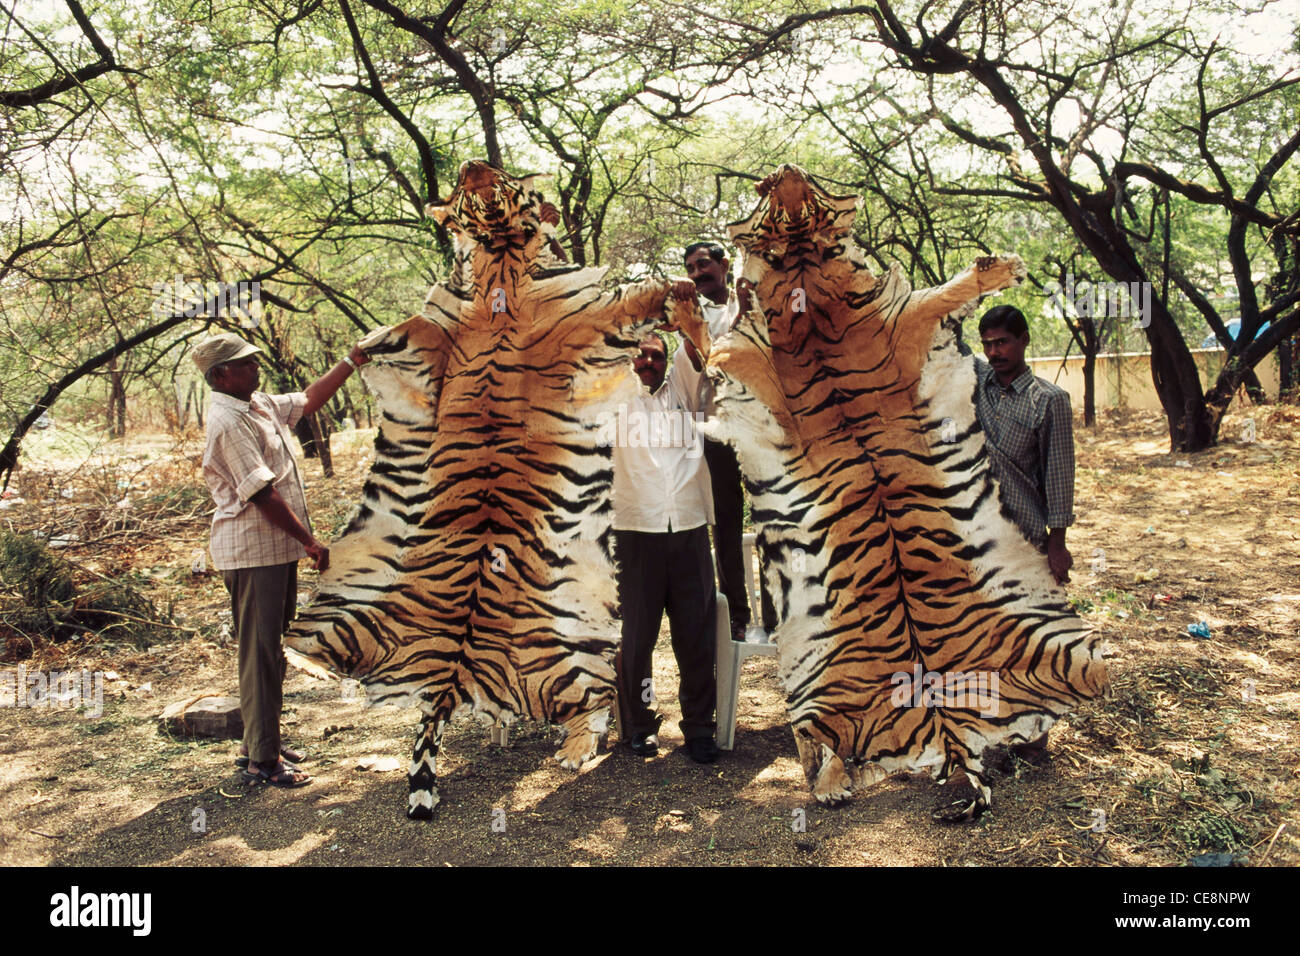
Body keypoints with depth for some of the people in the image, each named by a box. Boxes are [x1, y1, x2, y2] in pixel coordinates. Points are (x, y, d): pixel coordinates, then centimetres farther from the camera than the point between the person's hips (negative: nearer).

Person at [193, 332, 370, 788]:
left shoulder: (259, 405, 11)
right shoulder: (228, 421, -19)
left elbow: (308, 400, 26)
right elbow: (262, 494, -22)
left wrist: (351, 362, 20)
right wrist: (310, 541, -18)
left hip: (276, 548, 10)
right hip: (253, 552, -10)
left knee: (271, 648, 17)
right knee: (260, 653, -4)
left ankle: (262, 742, 28)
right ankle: (262, 760, 3)